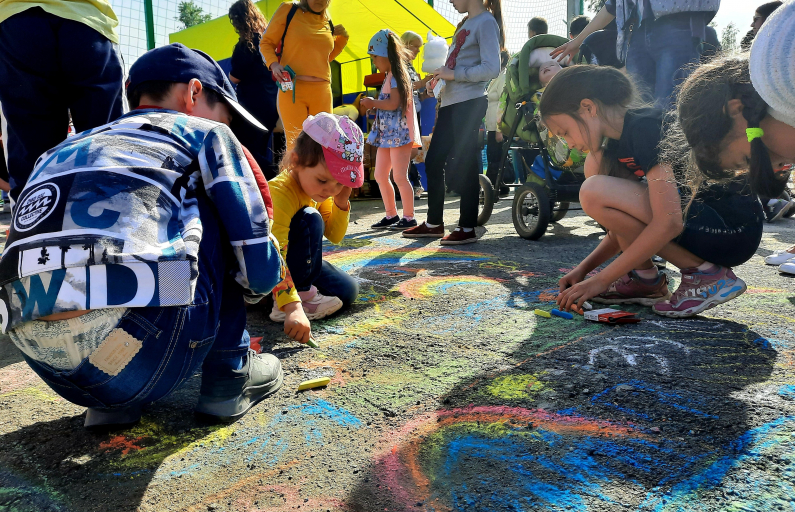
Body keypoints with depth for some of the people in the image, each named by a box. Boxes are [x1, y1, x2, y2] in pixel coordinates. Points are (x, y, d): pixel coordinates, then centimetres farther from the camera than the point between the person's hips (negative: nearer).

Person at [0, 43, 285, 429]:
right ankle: (228, 373, 16)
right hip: (142, 365, -6)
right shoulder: (205, 134, 12)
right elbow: (260, 268, 7)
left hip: (46, 368, 7)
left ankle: (110, 402, 20)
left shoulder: (64, 151, 29)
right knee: (208, 211, 16)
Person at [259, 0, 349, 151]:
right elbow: (265, 43, 4)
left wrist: (342, 37, 14)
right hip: (292, 89, -4)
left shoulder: (328, 23, 16)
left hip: (322, 92, 5)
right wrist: (273, 64, -15)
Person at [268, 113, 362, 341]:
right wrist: (292, 308, -51)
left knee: (347, 291, -6)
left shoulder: (320, 190, -5)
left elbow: (334, 237, 4)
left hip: (297, 262, 8)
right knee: (310, 220, -30)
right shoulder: (279, 193, -32)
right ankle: (301, 294, -19)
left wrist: (341, 203, -14)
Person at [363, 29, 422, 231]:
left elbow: (394, 104, -20)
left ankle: (409, 217, 2)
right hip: (387, 134, 10)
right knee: (380, 175, 10)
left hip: (399, 133, -10)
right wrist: (373, 104, 8)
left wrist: (373, 103, -9)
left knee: (399, 177, -7)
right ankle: (391, 215, 18)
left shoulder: (397, 75, -10)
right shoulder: (390, 76, 19)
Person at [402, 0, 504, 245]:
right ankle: (434, 223, 19)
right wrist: (440, 77, 7)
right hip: (450, 103, 9)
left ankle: (467, 228, 3)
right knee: (433, 162, 9)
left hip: (469, 104, -9)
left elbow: (491, 68, -18)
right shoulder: (465, 23, 20)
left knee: (465, 165, -6)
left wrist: (454, 74, -14)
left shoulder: (486, 22, -7)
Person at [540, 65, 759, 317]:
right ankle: (643, 279, 6)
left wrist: (601, 280, -22)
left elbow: (669, 223, -27)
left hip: (734, 230, -9)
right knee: (597, 164, 5)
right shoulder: (620, 142, 10)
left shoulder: (645, 128, -19)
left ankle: (705, 275, -10)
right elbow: (626, 224, 14)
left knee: (595, 193, -22)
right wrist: (584, 268, 3)